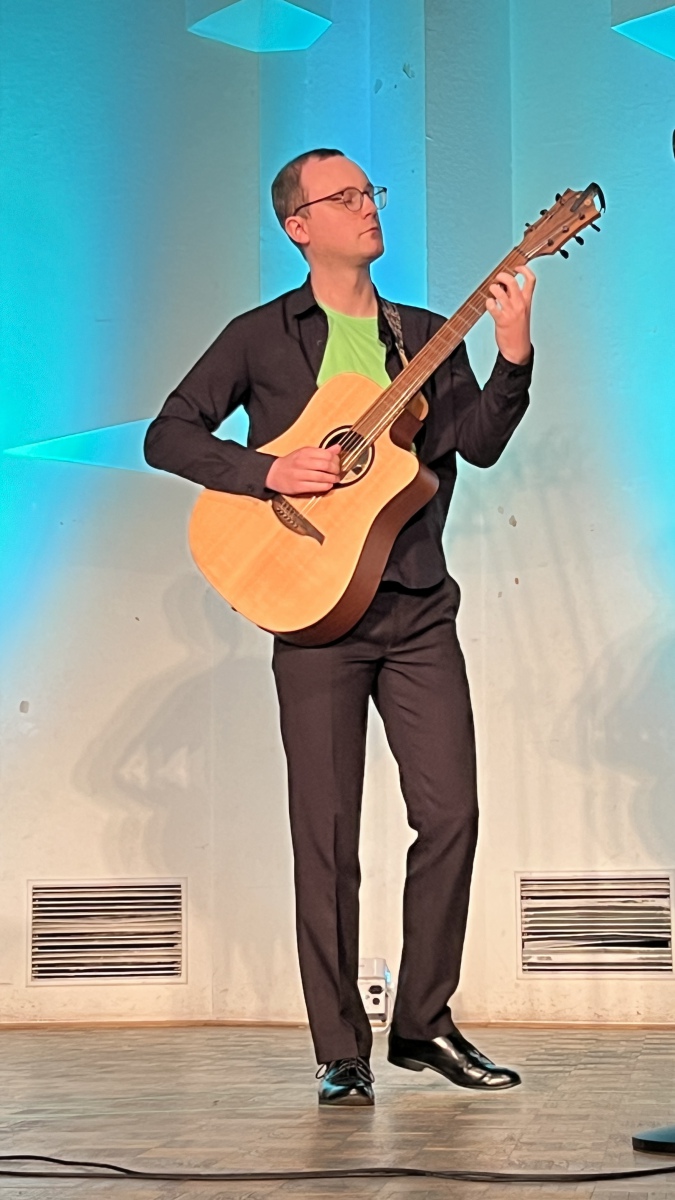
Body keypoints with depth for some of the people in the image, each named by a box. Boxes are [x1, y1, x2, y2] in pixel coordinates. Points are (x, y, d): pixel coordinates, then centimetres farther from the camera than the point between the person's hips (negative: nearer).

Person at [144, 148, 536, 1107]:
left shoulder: (425, 336, 14)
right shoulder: (262, 335, 6)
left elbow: (481, 442, -1)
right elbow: (169, 435, 1)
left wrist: (514, 356, -17)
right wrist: (268, 472, -13)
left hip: (418, 607, 3)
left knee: (452, 813, -2)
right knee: (327, 837, -1)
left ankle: (423, 1022, 14)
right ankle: (341, 1052, 8)